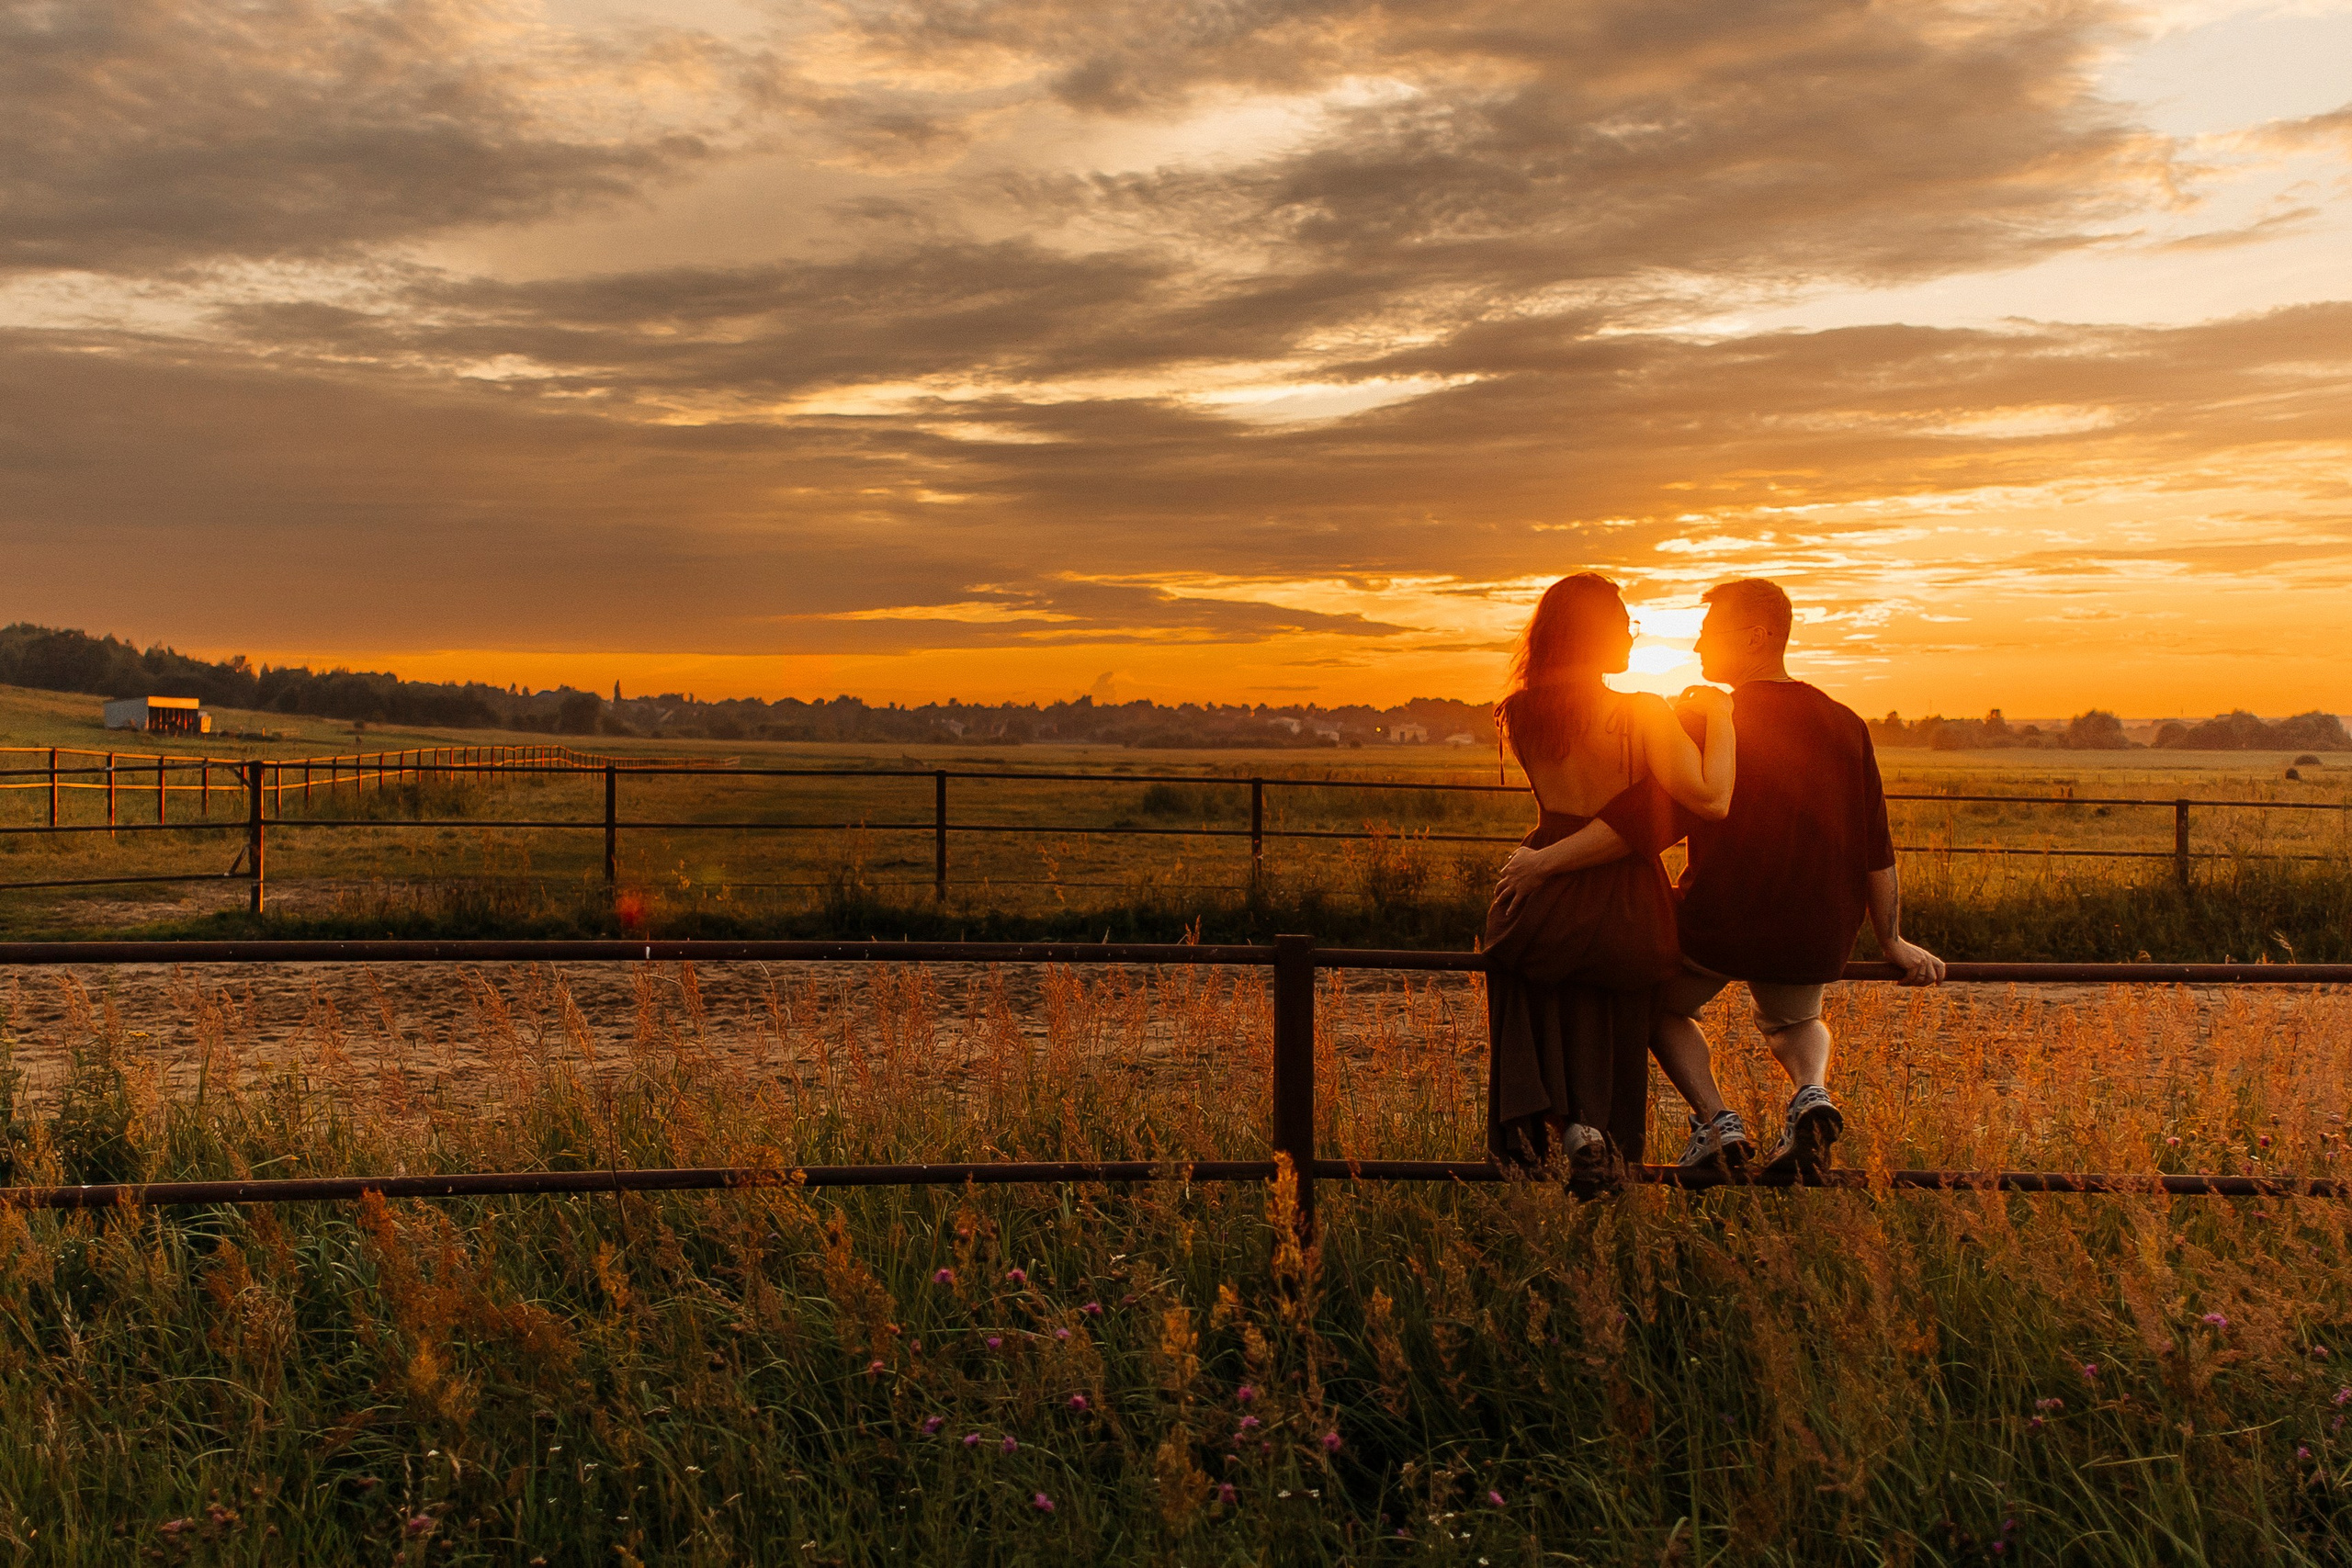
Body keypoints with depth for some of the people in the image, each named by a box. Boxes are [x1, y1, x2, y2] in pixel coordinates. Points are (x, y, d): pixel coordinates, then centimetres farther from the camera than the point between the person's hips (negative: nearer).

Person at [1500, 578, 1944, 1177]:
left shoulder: (1704, 721, -13)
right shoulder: (1846, 726, 1)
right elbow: (1876, 849, 6)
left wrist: (1540, 863, -15)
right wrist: (1893, 941, 16)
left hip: (1715, 927, -4)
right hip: (1814, 941, 4)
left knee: (1662, 1007, 28)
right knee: (1795, 1023, 35)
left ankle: (1715, 1118, 3)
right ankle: (1811, 1093, 1)